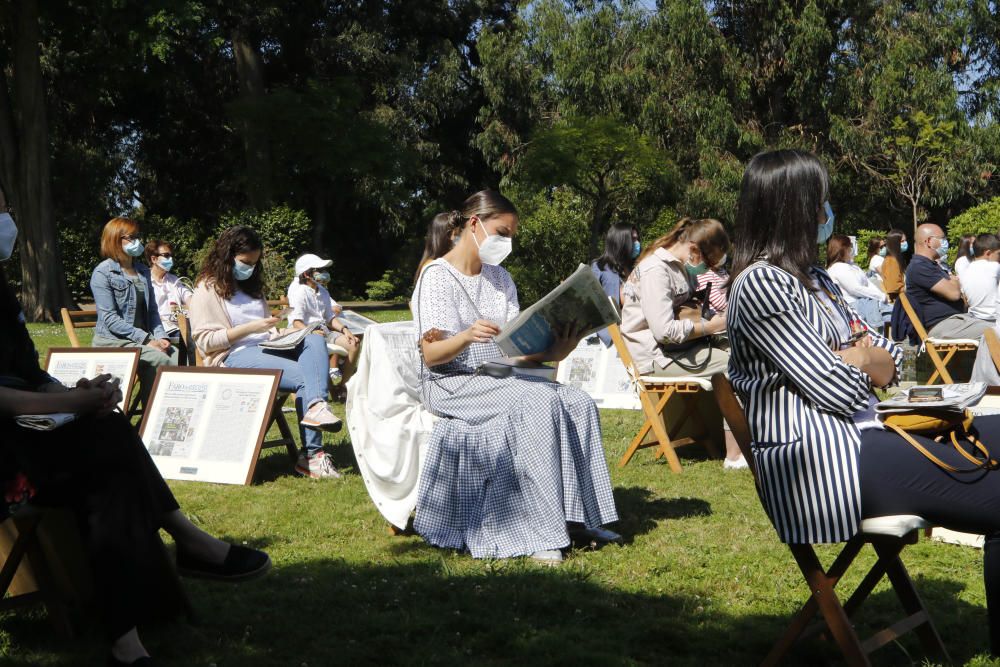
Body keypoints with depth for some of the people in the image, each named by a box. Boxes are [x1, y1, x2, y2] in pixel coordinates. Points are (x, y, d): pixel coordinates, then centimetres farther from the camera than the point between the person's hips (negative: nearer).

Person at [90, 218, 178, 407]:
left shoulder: (143, 271, 18)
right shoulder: (103, 273, -4)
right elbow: (109, 318, -12)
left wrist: (160, 337, -1)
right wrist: (146, 340, -18)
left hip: (145, 337, 6)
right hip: (114, 340, -6)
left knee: (178, 358, -22)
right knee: (160, 360, -30)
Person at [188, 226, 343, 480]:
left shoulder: (251, 286, 27)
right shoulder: (207, 289, 4)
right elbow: (204, 341, -6)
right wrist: (249, 328, -13)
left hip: (266, 347, 7)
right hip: (234, 355, -7)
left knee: (315, 341, -25)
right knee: (303, 376, -30)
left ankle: (317, 405, -47)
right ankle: (311, 454, -32)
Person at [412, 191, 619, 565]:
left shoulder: (500, 278, 15)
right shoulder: (437, 277, -6)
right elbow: (430, 354, -14)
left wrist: (551, 353, -15)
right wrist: (467, 337, -35)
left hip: (500, 378, 7)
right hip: (451, 384, -7)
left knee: (578, 404, -17)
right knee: (539, 404, -31)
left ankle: (580, 516, -13)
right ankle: (542, 533, -30)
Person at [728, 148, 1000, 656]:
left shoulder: (810, 278, 19)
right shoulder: (762, 285, -12)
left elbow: (888, 359, 18)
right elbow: (839, 391, -17)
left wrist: (867, 358, -6)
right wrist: (866, 359, 6)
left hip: (856, 440, 10)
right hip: (816, 462, -10)